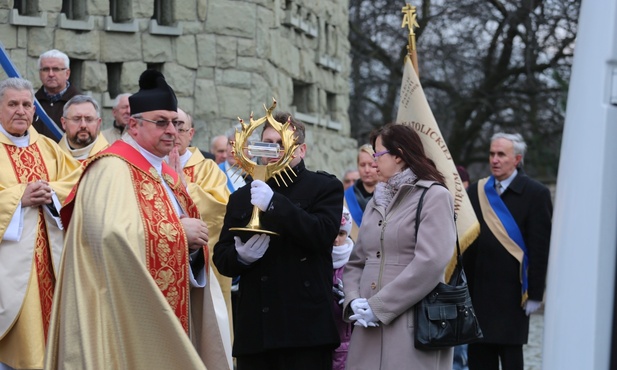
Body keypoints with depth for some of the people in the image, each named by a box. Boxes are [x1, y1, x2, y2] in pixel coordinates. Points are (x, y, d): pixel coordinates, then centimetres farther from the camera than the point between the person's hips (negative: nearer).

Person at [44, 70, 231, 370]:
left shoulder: (167, 176, 17)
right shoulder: (113, 168, -11)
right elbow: (111, 235, -27)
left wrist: (192, 243, -2)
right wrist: (177, 229, -16)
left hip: (164, 317, 9)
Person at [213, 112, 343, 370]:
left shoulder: (325, 187, 6)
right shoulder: (241, 197, 20)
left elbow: (323, 235, -12)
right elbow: (221, 257, 17)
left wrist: (274, 204, -17)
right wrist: (241, 256, -7)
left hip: (305, 327, -4)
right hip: (253, 328, 4)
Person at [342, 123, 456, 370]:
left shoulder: (434, 196, -3)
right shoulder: (377, 201, 20)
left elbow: (430, 263, -15)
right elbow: (356, 261, 17)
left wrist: (378, 307, -15)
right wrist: (353, 300, -4)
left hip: (413, 326, -6)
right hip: (370, 326, 6)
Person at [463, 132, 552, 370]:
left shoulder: (535, 194, -5)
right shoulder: (475, 192, 9)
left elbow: (540, 248, -8)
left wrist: (535, 294, -11)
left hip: (512, 292, -5)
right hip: (477, 290, 5)